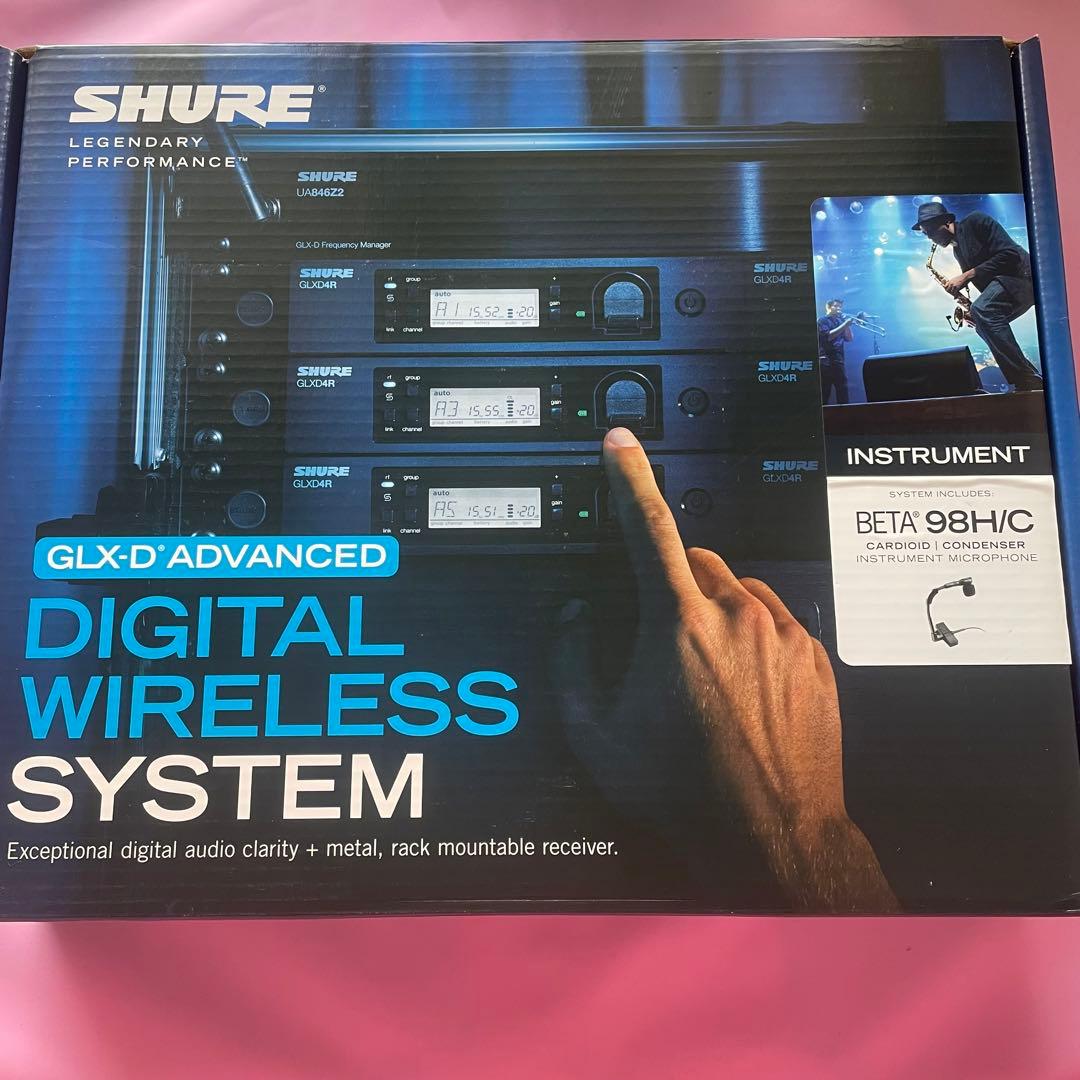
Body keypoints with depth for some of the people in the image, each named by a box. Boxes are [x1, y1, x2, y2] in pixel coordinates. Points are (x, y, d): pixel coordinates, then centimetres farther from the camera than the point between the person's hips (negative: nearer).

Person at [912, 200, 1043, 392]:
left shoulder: (975, 222, -6)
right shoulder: (957, 250, 21)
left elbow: (1009, 254, -16)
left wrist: (967, 275, -18)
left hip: (1023, 275, -10)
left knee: (981, 310, -30)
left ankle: (1029, 381, -30)